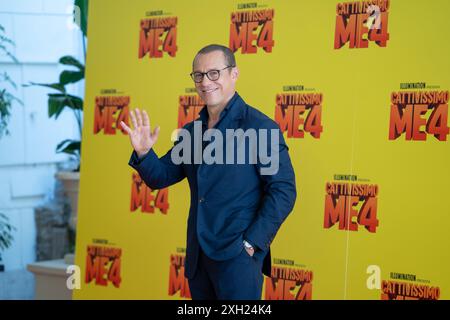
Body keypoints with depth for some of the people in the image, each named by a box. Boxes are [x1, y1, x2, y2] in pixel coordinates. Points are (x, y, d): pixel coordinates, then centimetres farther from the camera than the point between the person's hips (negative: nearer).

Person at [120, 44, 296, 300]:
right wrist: (143, 152, -4)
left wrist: (252, 243, -15)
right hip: (198, 257, 6)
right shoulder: (190, 132, 12)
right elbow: (160, 177, 16)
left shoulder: (261, 127, -8)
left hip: (236, 256, -6)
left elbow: (283, 191, -11)